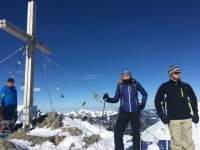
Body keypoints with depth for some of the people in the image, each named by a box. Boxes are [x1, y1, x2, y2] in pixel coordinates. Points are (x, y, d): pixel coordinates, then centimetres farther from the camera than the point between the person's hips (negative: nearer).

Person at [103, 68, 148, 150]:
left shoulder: (135, 83, -2)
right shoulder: (120, 85, -1)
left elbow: (144, 94, 11)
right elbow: (116, 99, 2)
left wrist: (143, 104, 0)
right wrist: (108, 99, -15)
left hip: (135, 112, 0)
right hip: (124, 112, 0)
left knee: (136, 133, 9)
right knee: (117, 132, -9)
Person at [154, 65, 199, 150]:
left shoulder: (185, 86, 10)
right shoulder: (164, 86, 2)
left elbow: (193, 99, 18)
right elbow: (157, 101, 4)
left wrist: (195, 113, 10)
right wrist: (161, 115, -4)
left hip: (187, 118, 3)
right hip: (173, 119, -2)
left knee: (188, 141, 5)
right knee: (177, 141, -1)